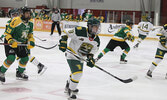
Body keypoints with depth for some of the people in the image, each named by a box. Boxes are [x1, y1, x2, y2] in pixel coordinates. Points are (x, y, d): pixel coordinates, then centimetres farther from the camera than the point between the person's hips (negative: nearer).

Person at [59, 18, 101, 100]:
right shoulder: (80, 31, -25)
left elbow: (91, 51, 5)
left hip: (81, 58, 8)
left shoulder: (96, 40, -4)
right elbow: (66, 33, -17)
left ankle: (68, 86, 51)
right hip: (72, 54, -8)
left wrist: (90, 58, -11)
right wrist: (63, 42, -26)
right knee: (77, 73, -18)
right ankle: (71, 90, 3)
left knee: (76, 72, 25)